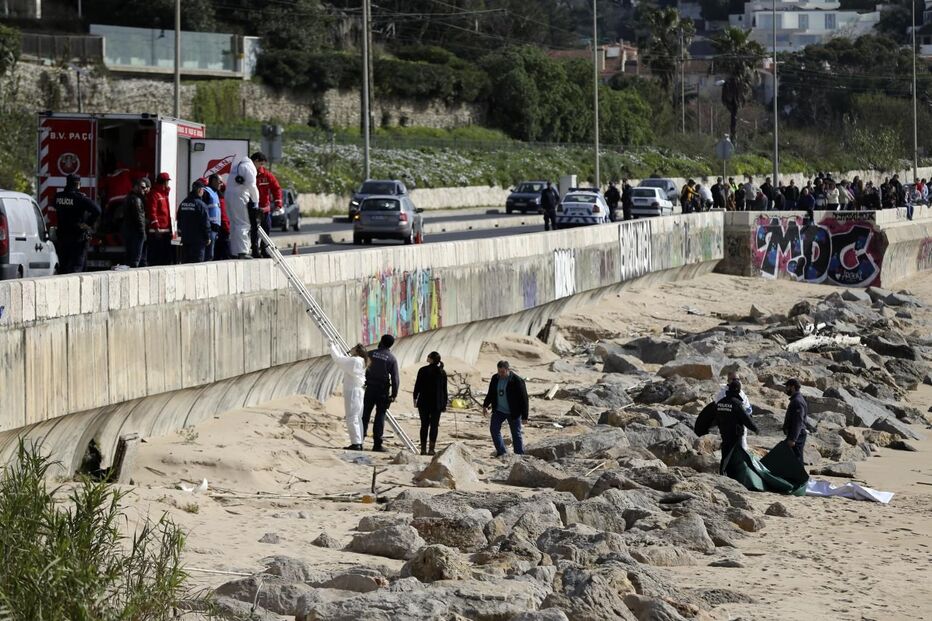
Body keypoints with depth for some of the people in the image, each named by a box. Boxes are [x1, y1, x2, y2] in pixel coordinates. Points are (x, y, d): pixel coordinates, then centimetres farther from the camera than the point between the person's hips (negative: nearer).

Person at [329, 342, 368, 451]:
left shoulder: (354, 361, -16)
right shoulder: (360, 362, 13)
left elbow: (338, 359, -12)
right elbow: (343, 359, 26)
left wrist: (332, 347, 3)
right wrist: (335, 347, 31)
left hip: (352, 392, -10)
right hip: (359, 391, 10)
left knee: (352, 418, -10)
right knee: (357, 418, 12)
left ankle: (356, 443, -14)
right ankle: (358, 443, 13)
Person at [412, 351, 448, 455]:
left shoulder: (423, 370, -6)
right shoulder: (442, 372, 2)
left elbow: (417, 385, -3)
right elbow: (444, 389, 5)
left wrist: (415, 398, 10)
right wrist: (444, 404, 11)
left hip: (424, 401, -1)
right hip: (437, 403, 1)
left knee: (424, 425, 6)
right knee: (434, 425, 3)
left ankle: (423, 449, 4)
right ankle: (431, 448, -3)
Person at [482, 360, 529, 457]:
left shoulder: (517, 381, -18)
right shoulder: (495, 378, -1)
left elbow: (524, 398, -14)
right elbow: (491, 393, 15)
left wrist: (524, 416, -14)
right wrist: (485, 405, 6)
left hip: (513, 413, -5)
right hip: (499, 411, 5)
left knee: (516, 434, 3)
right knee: (494, 429, -4)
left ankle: (520, 455, 11)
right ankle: (501, 452, 6)